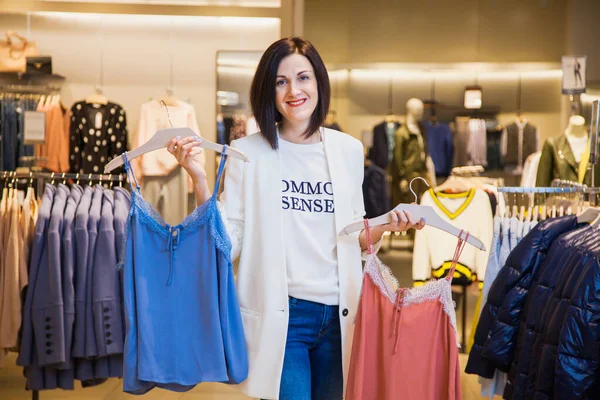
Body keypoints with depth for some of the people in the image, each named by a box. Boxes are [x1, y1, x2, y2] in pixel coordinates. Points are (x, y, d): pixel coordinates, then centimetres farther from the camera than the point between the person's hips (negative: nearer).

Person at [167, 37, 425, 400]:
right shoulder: (248, 152, -5)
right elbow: (227, 245, -9)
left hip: (339, 315, 4)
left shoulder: (349, 150, 5)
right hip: (278, 315, -3)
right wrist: (199, 180, -19)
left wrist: (384, 227, -5)